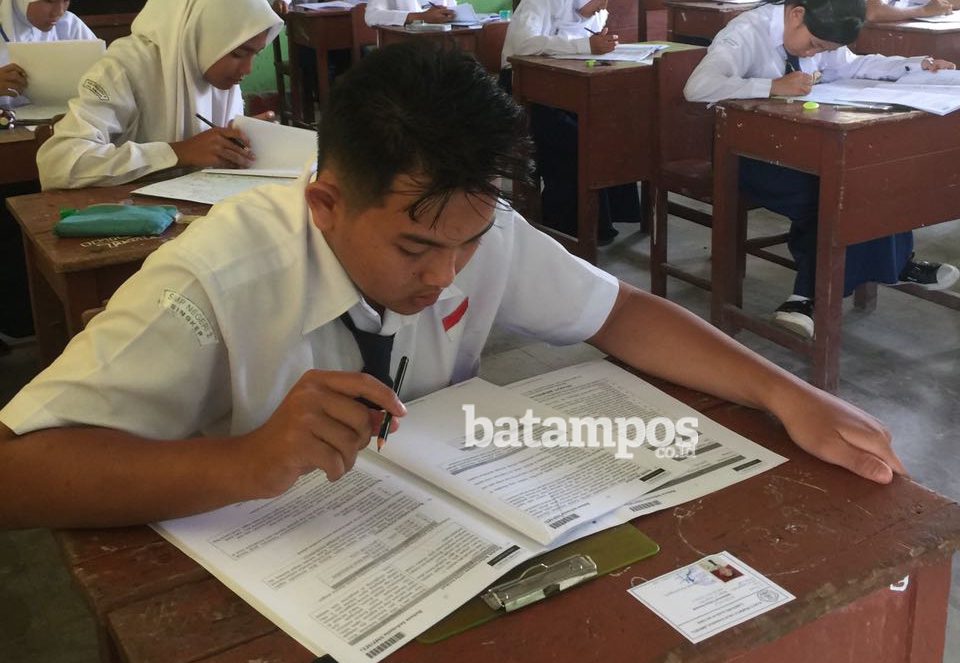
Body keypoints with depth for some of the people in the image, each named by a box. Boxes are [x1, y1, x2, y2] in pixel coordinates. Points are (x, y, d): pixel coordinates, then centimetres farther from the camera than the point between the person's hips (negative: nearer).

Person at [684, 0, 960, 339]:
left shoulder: (817, 36, 1)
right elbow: (698, 87, -36)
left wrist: (918, 65, 5)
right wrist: (774, 86, -38)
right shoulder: (747, 32, -22)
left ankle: (895, 264, 4)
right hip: (748, 155, -8)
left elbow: (853, 66, 16)